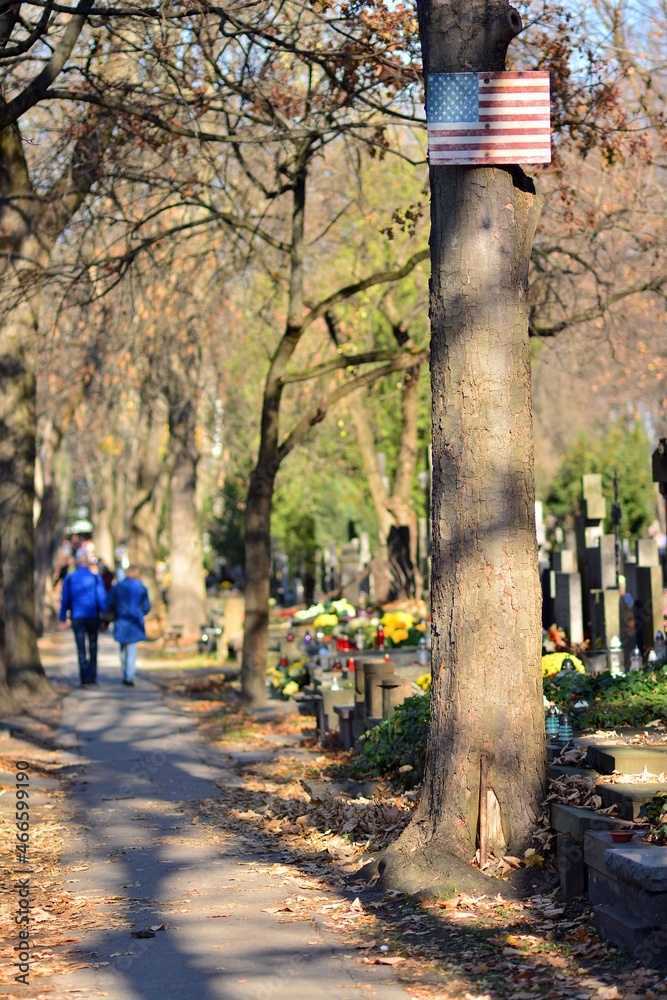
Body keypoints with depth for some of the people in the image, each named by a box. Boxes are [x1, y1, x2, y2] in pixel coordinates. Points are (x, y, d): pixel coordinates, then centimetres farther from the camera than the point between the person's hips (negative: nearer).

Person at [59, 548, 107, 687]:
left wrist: (63, 617, 13)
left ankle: (85, 679, -10)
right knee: (93, 647, 14)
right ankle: (92, 677, 17)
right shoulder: (95, 578, -4)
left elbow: (65, 600, 4)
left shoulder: (69, 579, 0)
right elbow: (102, 599, -4)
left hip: (77, 618, 0)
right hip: (93, 617, 0)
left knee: (81, 649, -1)